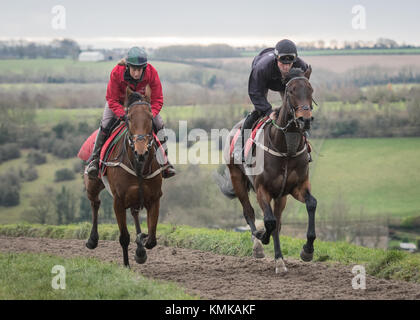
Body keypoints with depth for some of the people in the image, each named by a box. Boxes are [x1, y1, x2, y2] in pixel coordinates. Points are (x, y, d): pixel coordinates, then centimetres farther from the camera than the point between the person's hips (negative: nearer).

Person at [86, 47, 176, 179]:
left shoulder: (152, 73, -33)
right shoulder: (116, 73, -37)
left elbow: (157, 100, -24)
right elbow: (112, 100, -27)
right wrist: (123, 115, -42)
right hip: (119, 102, -2)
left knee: (159, 125, -8)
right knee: (105, 125, -17)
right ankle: (94, 159, 0)